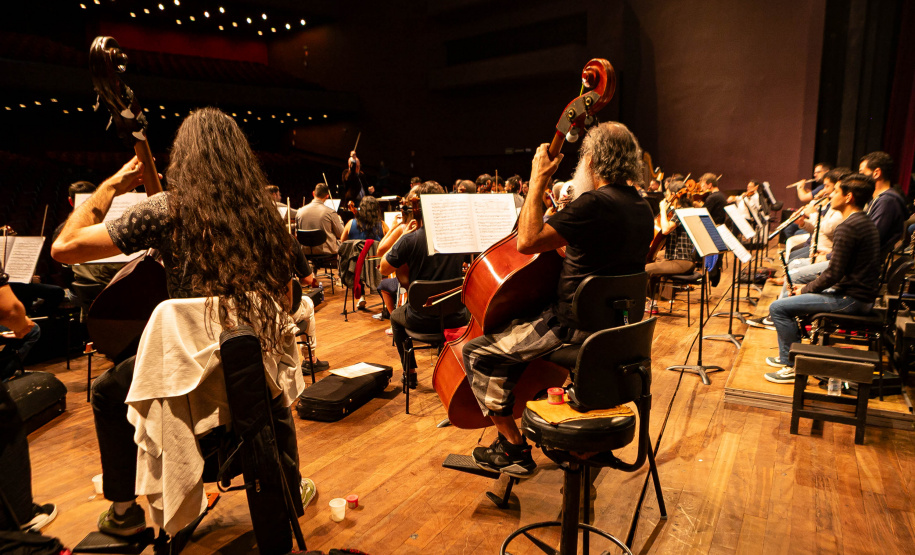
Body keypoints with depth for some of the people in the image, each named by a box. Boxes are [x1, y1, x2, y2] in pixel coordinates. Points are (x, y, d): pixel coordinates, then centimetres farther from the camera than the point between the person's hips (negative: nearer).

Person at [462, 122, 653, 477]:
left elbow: (527, 241, -24)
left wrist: (537, 183, -15)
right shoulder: (642, 209, 7)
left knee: (478, 352, -5)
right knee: (517, 324, 31)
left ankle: (515, 450, 3)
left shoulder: (595, 204, -23)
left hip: (576, 327, -10)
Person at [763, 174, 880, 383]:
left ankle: (792, 366, -4)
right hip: (863, 296, 11)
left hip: (850, 300, -11)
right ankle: (787, 356, 31)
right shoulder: (866, 223, 13)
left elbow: (833, 274, -23)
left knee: (777, 308, -14)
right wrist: (808, 288, 12)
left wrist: (805, 289, -6)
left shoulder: (847, 227, -20)